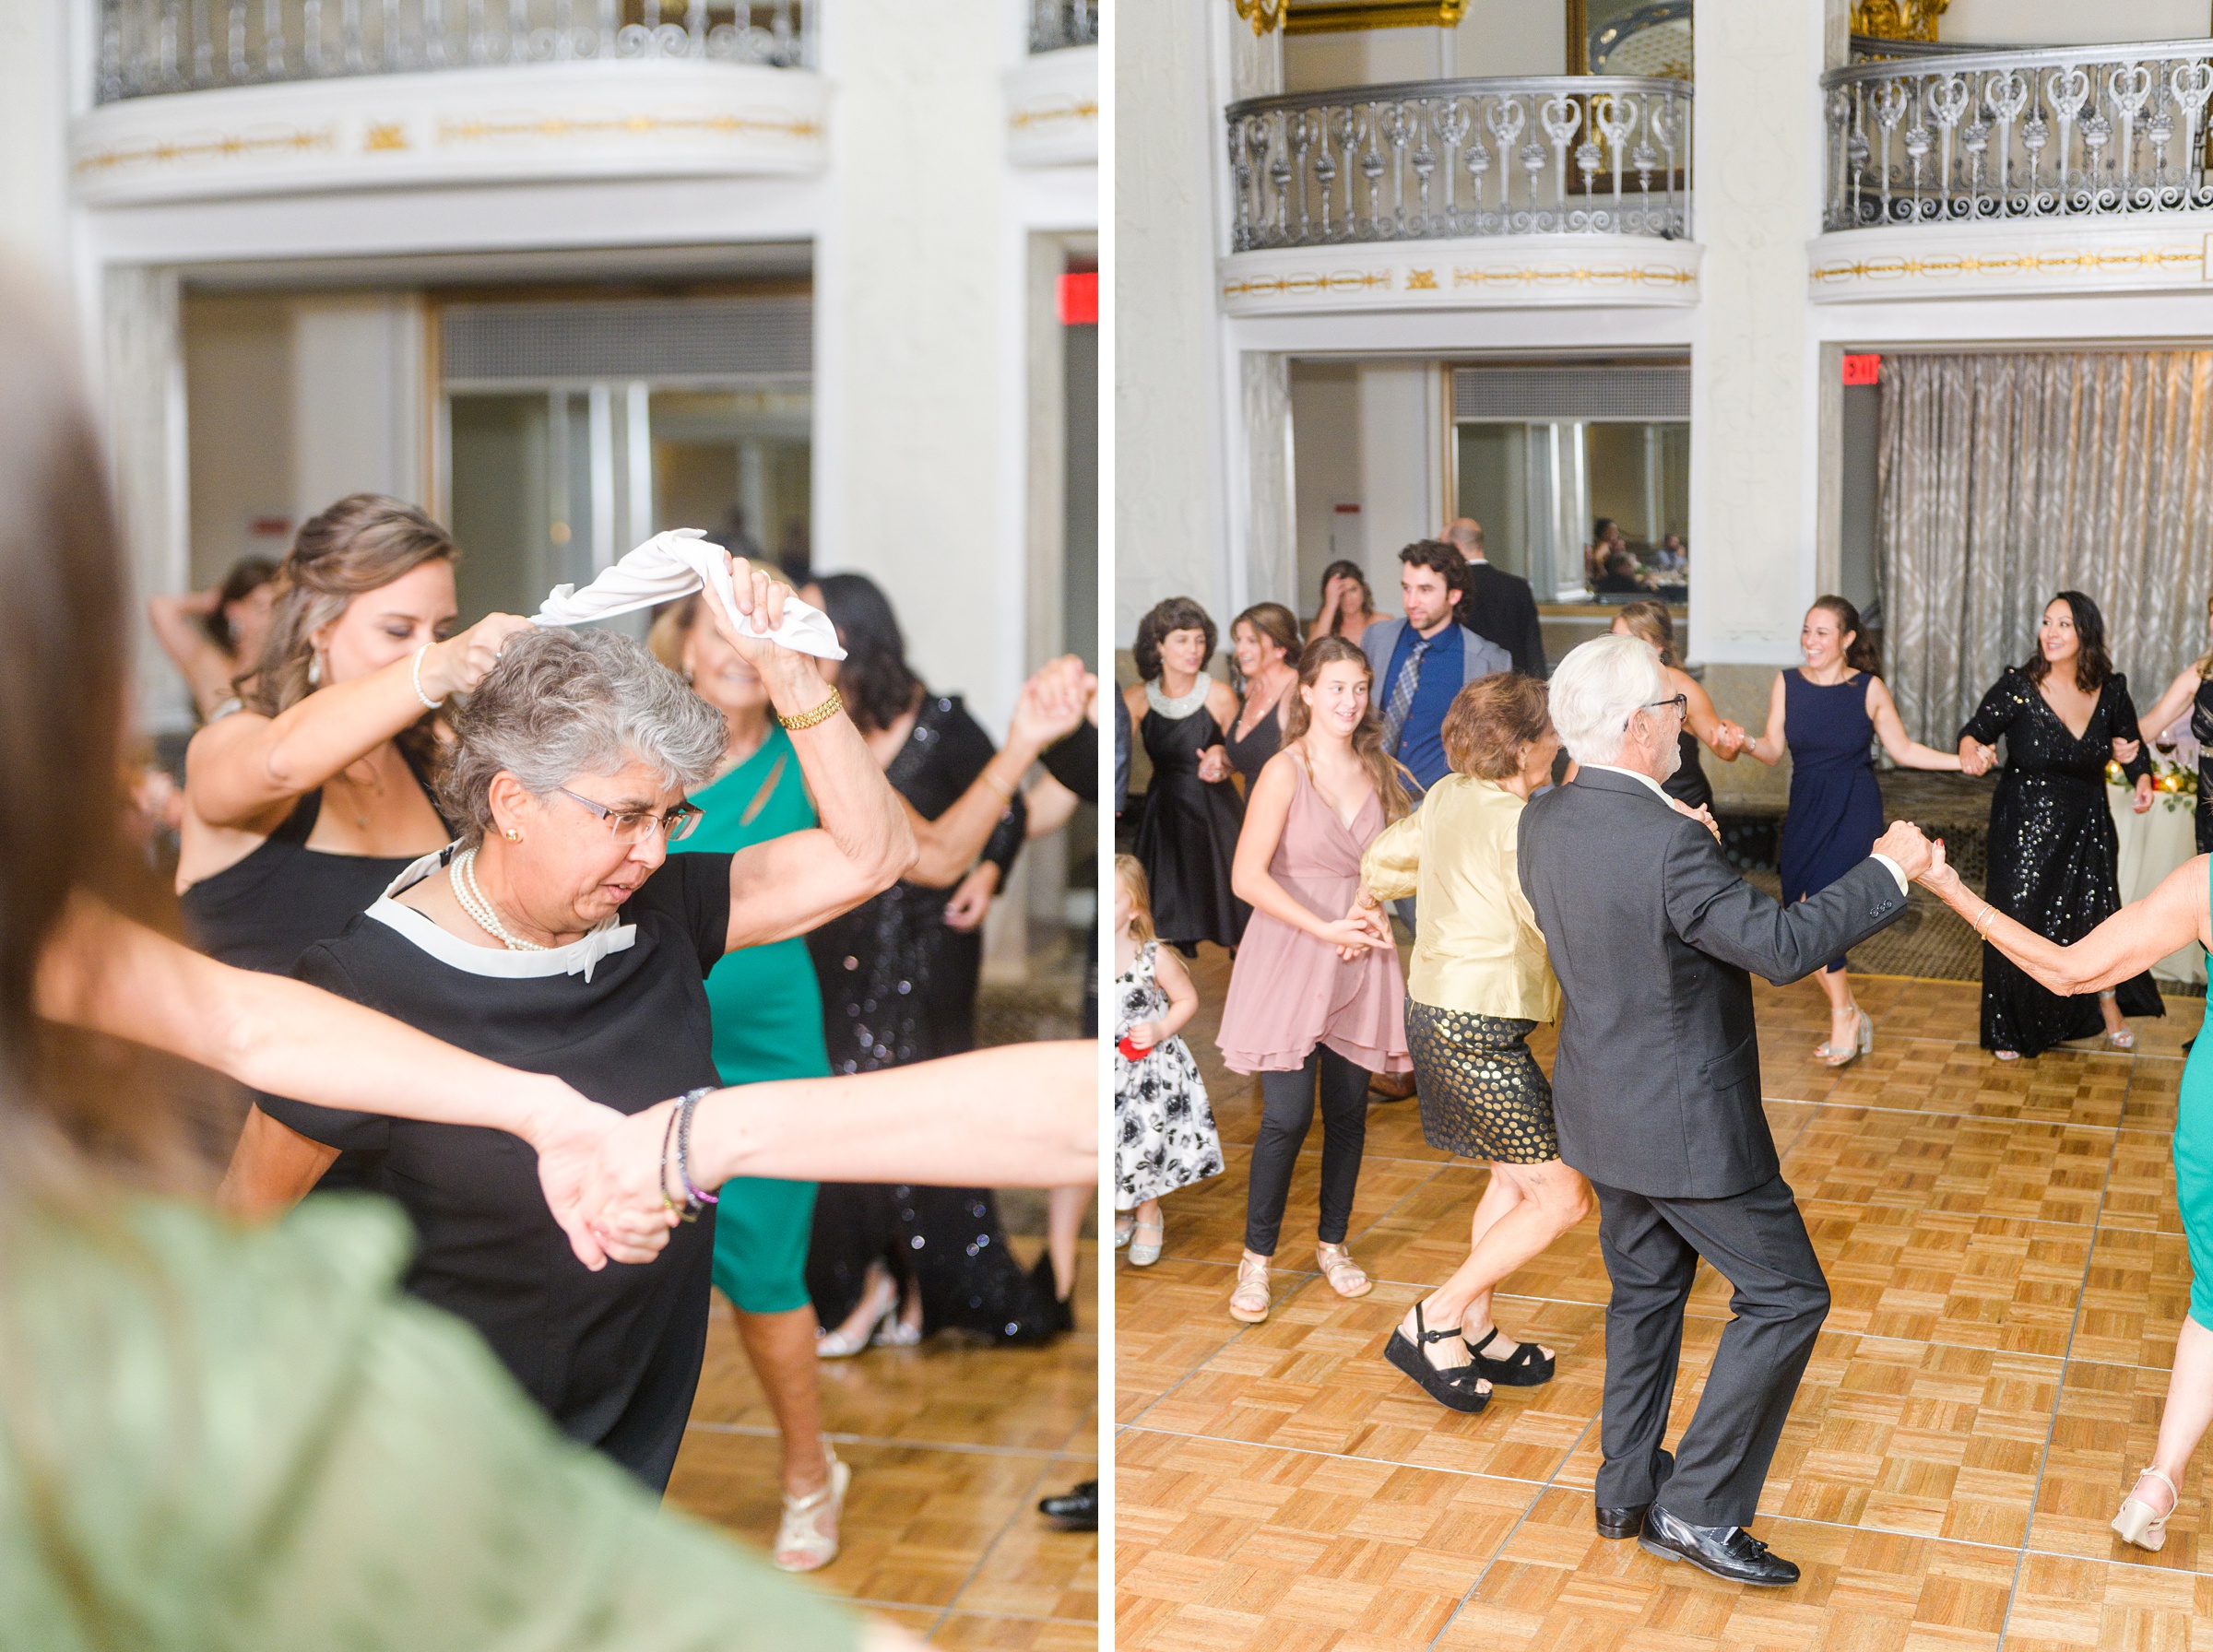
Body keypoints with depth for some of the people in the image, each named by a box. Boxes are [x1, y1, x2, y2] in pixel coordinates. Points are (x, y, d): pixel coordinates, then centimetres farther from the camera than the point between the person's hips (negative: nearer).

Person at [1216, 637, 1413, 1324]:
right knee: (1287, 1116, -8)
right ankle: (1257, 1255, 8)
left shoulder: (1376, 770, 6)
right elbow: (1248, 876, -15)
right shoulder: (1286, 772, -10)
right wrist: (1324, 929, -17)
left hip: (1360, 961, 5)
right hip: (1291, 959, -5)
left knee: (1348, 1110, 9)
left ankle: (1332, 1242, 26)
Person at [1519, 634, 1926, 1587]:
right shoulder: (1669, 844, -29)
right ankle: (1700, 1508, 6)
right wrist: (1888, 872, -14)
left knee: (1645, 1291, 23)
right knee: (1785, 1296, 5)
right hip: (1686, 1124, -8)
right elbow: (1781, 946, -25)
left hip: (1603, 1106, 9)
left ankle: (1627, 1490, 33)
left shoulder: (1542, 822, -3)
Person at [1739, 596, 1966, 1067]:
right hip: (1805, 811, 4)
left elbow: (1903, 750, 4)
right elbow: (1774, 750, -1)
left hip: (1854, 812, -4)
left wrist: (1962, 760, -5)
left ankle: (1844, 1015, 2)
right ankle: (1851, 1017, 19)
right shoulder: (1787, 683, 3)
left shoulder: (1869, 688, -4)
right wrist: (1747, 743, -22)